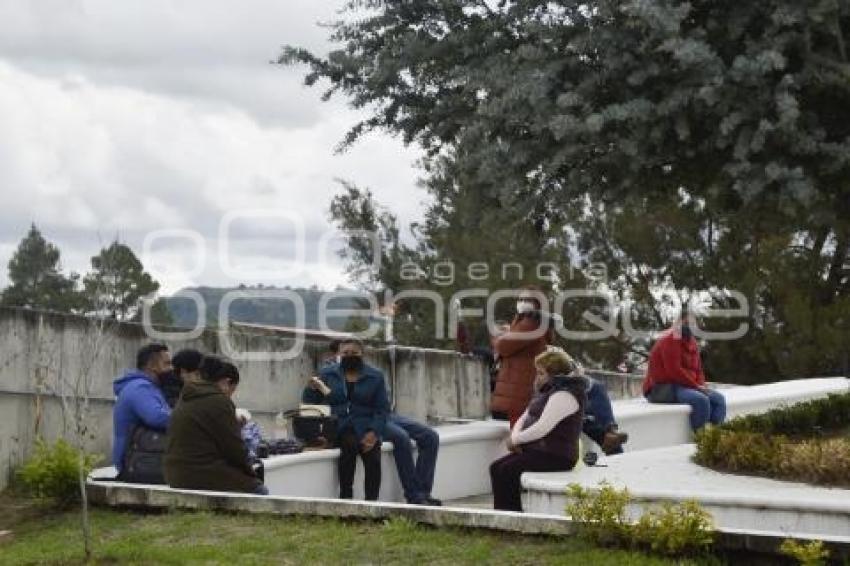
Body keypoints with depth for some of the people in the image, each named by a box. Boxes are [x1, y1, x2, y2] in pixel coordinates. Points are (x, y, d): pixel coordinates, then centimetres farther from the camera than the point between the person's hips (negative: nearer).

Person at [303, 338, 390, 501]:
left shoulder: (375, 376, 10)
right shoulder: (327, 373, 13)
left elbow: (382, 408, 4)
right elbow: (309, 402, 16)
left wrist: (374, 432, -13)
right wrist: (311, 388, -8)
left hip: (364, 428, 0)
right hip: (337, 426, 0)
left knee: (373, 454, -30)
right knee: (350, 442, -34)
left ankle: (371, 501, -24)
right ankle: (345, 497, -28)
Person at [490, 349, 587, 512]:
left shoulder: (564, 395, -16)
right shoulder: (546, 392, 18)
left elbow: (541, 429, -23)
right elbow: (525, 417, 21)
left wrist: (515, 439, -10)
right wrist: (515, 434, -1)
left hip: (557, 455, -10)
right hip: (539, 450, 10)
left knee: (508, 470, -22)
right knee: (496, 468, -1)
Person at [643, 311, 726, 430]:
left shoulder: (692, 342, 15)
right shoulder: (669, 341, -12)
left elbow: (698, 369, 19)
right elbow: (674, 371, -20)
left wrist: (701, 386, -2)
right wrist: (696, 386, -16)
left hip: (686, 387, 9)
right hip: (662, 389, -9)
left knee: (718, 398, -4)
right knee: (701, 400, -30)